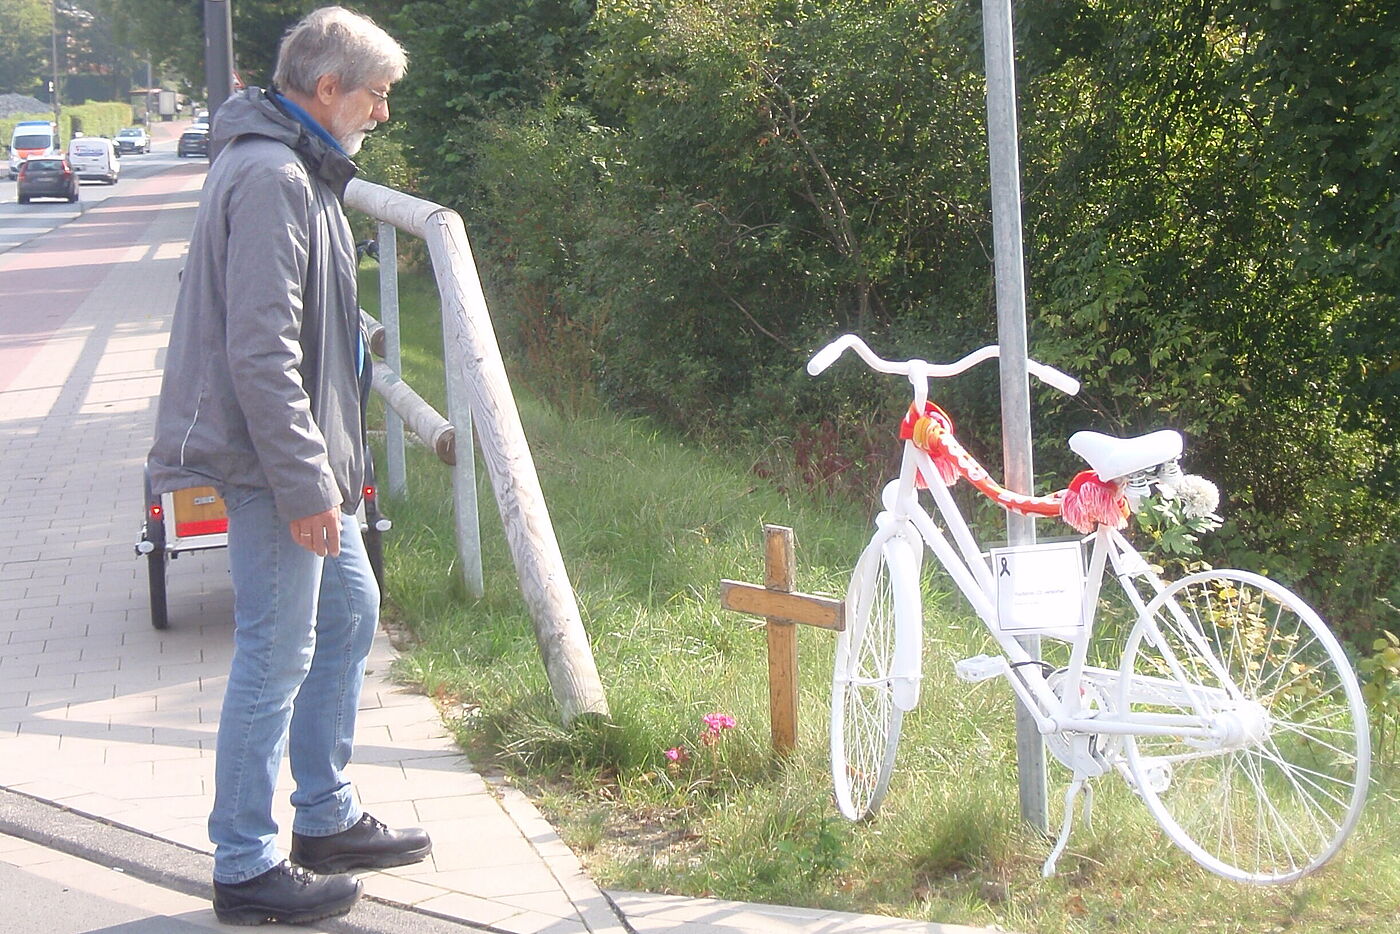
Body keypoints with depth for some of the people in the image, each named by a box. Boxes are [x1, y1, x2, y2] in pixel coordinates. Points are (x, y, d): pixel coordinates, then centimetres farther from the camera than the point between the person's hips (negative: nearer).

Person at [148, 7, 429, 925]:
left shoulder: (300, 170, 14)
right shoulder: (270, 178, -20)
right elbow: (261, 351, -25)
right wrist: (305, 483, -24)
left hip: (308, 456, 11)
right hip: (271, 466, -11)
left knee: (350, 614, 19)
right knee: (277, 658, -4)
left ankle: (327, 818, 32)